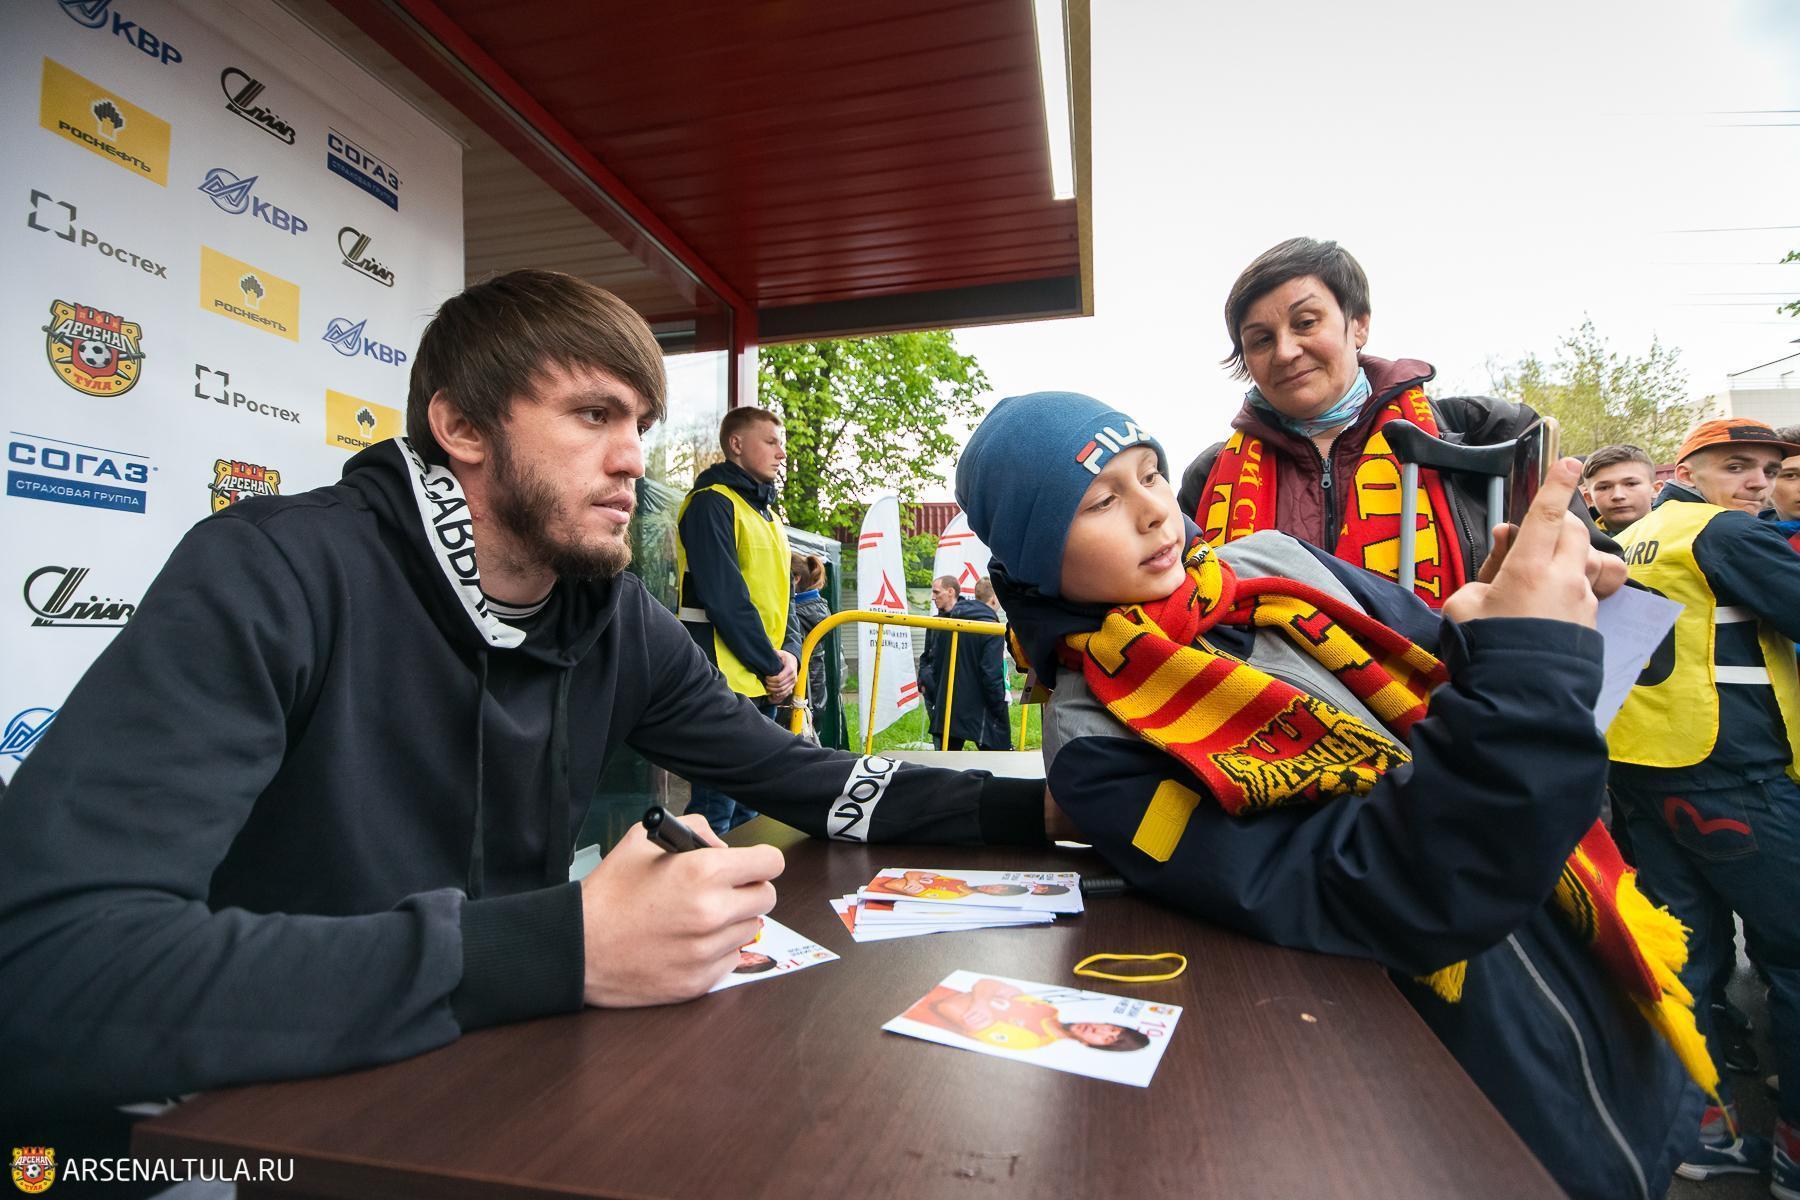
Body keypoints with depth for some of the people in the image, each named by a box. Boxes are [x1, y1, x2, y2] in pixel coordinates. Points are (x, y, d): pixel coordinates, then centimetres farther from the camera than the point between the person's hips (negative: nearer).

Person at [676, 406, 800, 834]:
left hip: (765, 688, 9)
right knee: (716, 815, -5)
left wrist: (789, 654, -1)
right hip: (727, 683, -9)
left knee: (749, 813, 16)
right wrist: (771, 666, -13)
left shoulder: (769, 515, 20)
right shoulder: (712, 503, -8)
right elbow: (725, 597, -17)